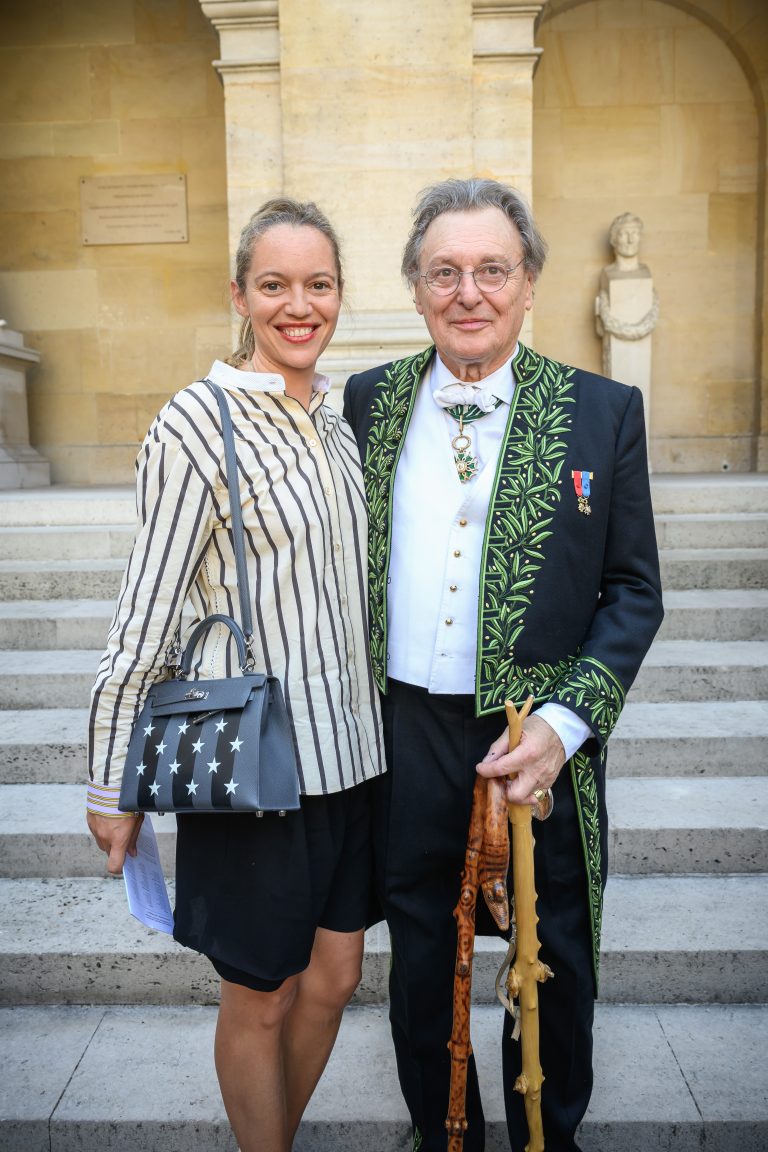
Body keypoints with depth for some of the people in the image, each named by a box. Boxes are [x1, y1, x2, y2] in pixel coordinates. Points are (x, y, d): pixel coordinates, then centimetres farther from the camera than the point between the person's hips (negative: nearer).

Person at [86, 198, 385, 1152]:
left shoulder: (337, 416, 7)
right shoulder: (196, 426, -13)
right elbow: (145, 616, -12)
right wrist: (112, 788, -8)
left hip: (347, 745, 7)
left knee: (333, 979, 19)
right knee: (260, 998, 12)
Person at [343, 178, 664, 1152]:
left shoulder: (603, 413, -4)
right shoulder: (371, 401, 3)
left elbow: (634, 591, -3)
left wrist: (565, 723, -16)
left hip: (541, 742, -1)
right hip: (406, 736, 2)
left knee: (554, 963, 18)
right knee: (420, 961, 20)